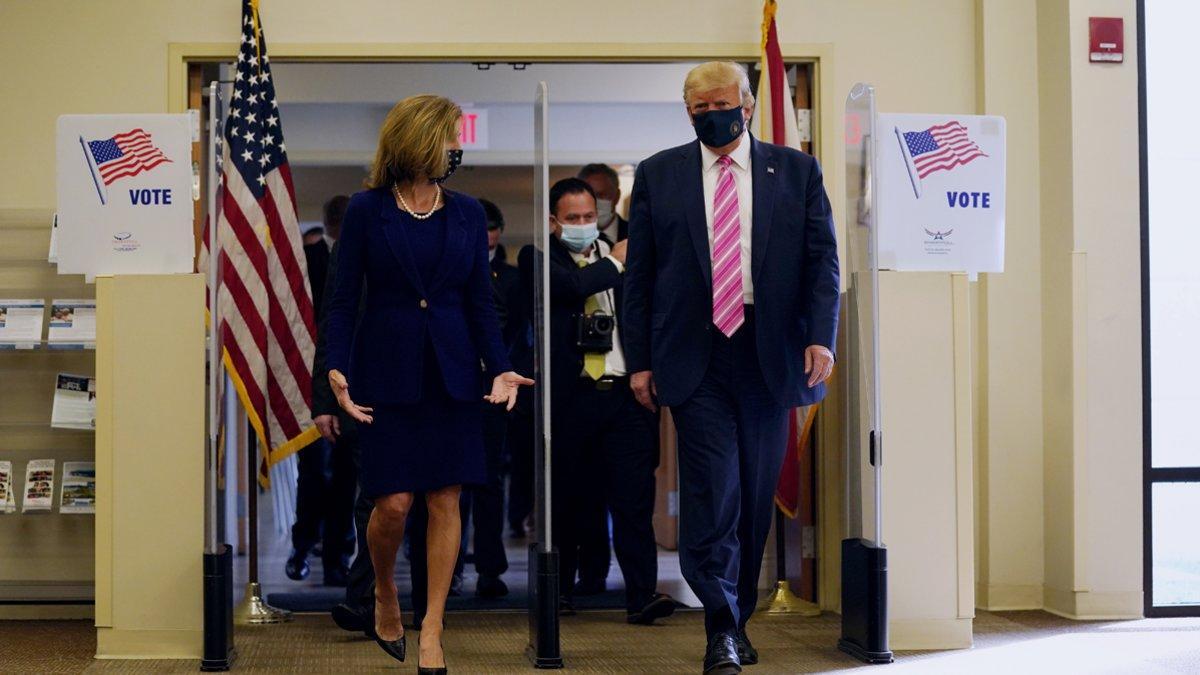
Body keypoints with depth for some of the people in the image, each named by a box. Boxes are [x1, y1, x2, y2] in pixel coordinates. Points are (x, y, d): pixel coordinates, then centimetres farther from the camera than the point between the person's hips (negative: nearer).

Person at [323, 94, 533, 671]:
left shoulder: (466, 213, 7)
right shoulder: (366, 211, -2)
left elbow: (480, 300, 7)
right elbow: (343, 299, -2)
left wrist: (499, 367, -6)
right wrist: (338, 368, -16)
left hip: (451, 373, 3)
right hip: (388, 370, -3)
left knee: (445, 501, 1)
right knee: (393, 503, -5)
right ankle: (384, 594, 26)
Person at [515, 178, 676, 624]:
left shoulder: (618, 255, 16)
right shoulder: (539, 257, 3)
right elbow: (568, 286, -17)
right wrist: (614, 264, -4)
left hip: (623, 392, 2)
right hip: (571, 396, -2)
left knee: (634, 495, -7)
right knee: (566, 498, 8)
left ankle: (642, 594, -9)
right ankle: (560, 587, 25)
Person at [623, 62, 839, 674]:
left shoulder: (796, 171, 9)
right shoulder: (658, 175, 8)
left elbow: (822, 259, 5)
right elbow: (639, 273, 7)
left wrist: (821, 337, -8)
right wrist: (640, 359, 1)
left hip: (768, 356, 1)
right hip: (694, 358, -1)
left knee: (755, 496, 8)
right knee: (713, 492, -10)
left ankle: (738, 616, 23)